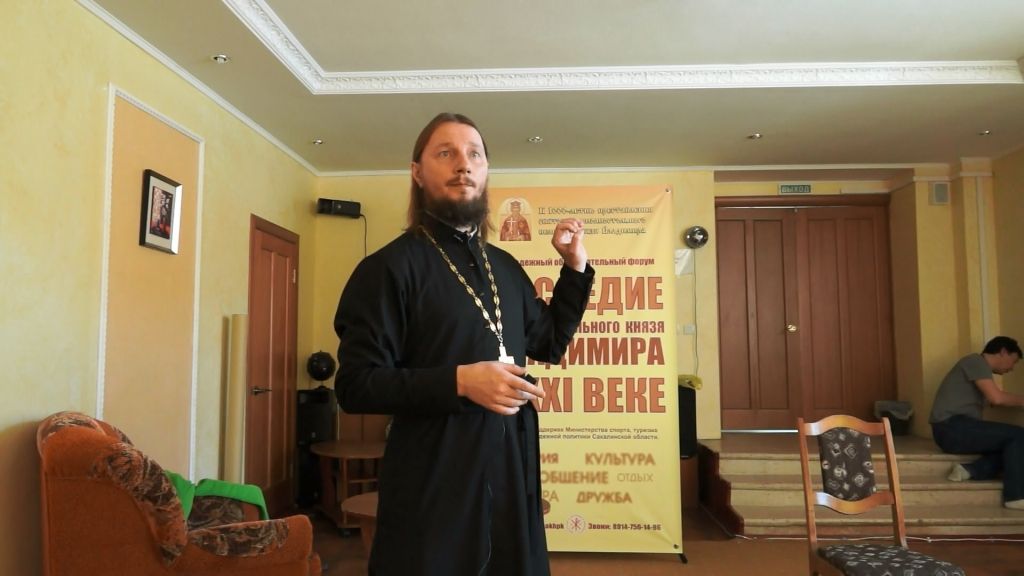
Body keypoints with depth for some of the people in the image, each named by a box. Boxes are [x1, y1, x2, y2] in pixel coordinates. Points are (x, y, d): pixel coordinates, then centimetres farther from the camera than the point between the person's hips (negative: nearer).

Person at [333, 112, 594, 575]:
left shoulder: (506, 268, 11)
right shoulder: (390, 266, -11)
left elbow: (549, 344, 20)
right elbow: (356, 385, -15)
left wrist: (574, 267, 11)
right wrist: (459, 381, -25)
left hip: (513, 476, 7)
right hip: (432, 486, -6)